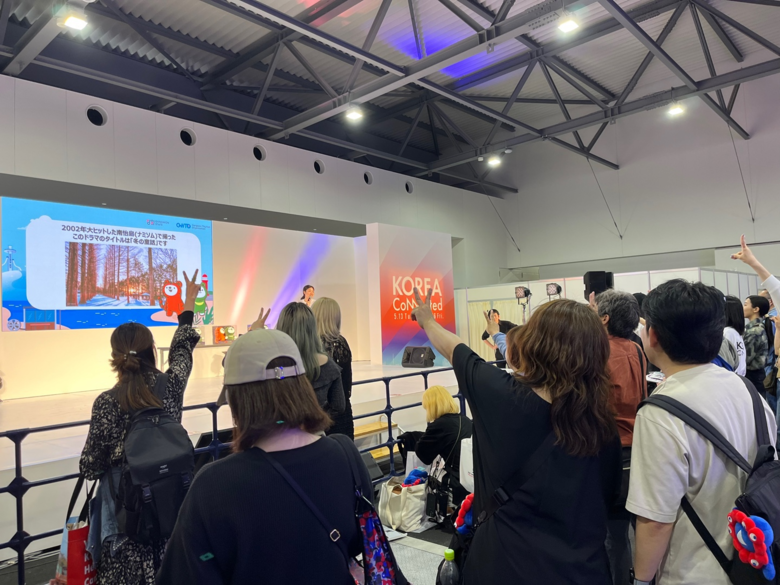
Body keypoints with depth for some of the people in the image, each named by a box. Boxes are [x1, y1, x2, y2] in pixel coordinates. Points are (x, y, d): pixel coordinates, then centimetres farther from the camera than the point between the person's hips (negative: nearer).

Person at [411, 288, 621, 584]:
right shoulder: (604, 423, -13)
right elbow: (608, 496, 2)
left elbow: (456, 350, -3)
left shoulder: (502, 395, -21)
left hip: (506, 559, -2)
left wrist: (427, 321, 17)